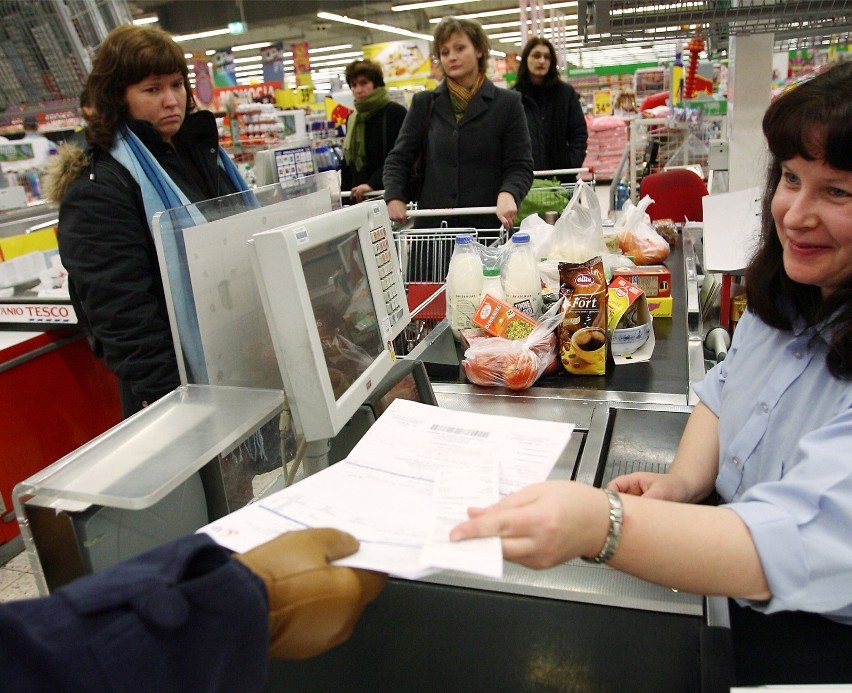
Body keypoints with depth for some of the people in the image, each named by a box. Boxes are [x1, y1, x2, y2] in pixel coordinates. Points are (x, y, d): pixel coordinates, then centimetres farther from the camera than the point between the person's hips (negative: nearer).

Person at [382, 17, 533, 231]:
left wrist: (508, 193, -19)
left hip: (488, 223, -1)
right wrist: (394, 197, -8)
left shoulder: (507, 103, 6)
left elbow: (520, 165, 3)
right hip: (432, 223, 2)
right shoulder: (424, 104, 12)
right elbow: (399, 158, 11)